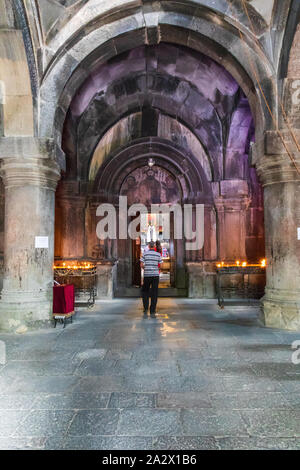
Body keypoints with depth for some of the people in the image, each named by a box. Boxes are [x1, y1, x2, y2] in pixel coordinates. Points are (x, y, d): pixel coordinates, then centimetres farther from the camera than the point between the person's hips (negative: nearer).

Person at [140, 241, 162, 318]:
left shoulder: (145, 254, 1)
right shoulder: (158, 254, 3)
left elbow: (141, 265, -1)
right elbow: (160, 266, 4)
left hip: (147, 275, 0)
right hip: (155, 275, 0)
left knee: (145, 291, 17)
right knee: (154, 294, 4)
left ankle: (145, 308, 2)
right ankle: (152, 312, 1)